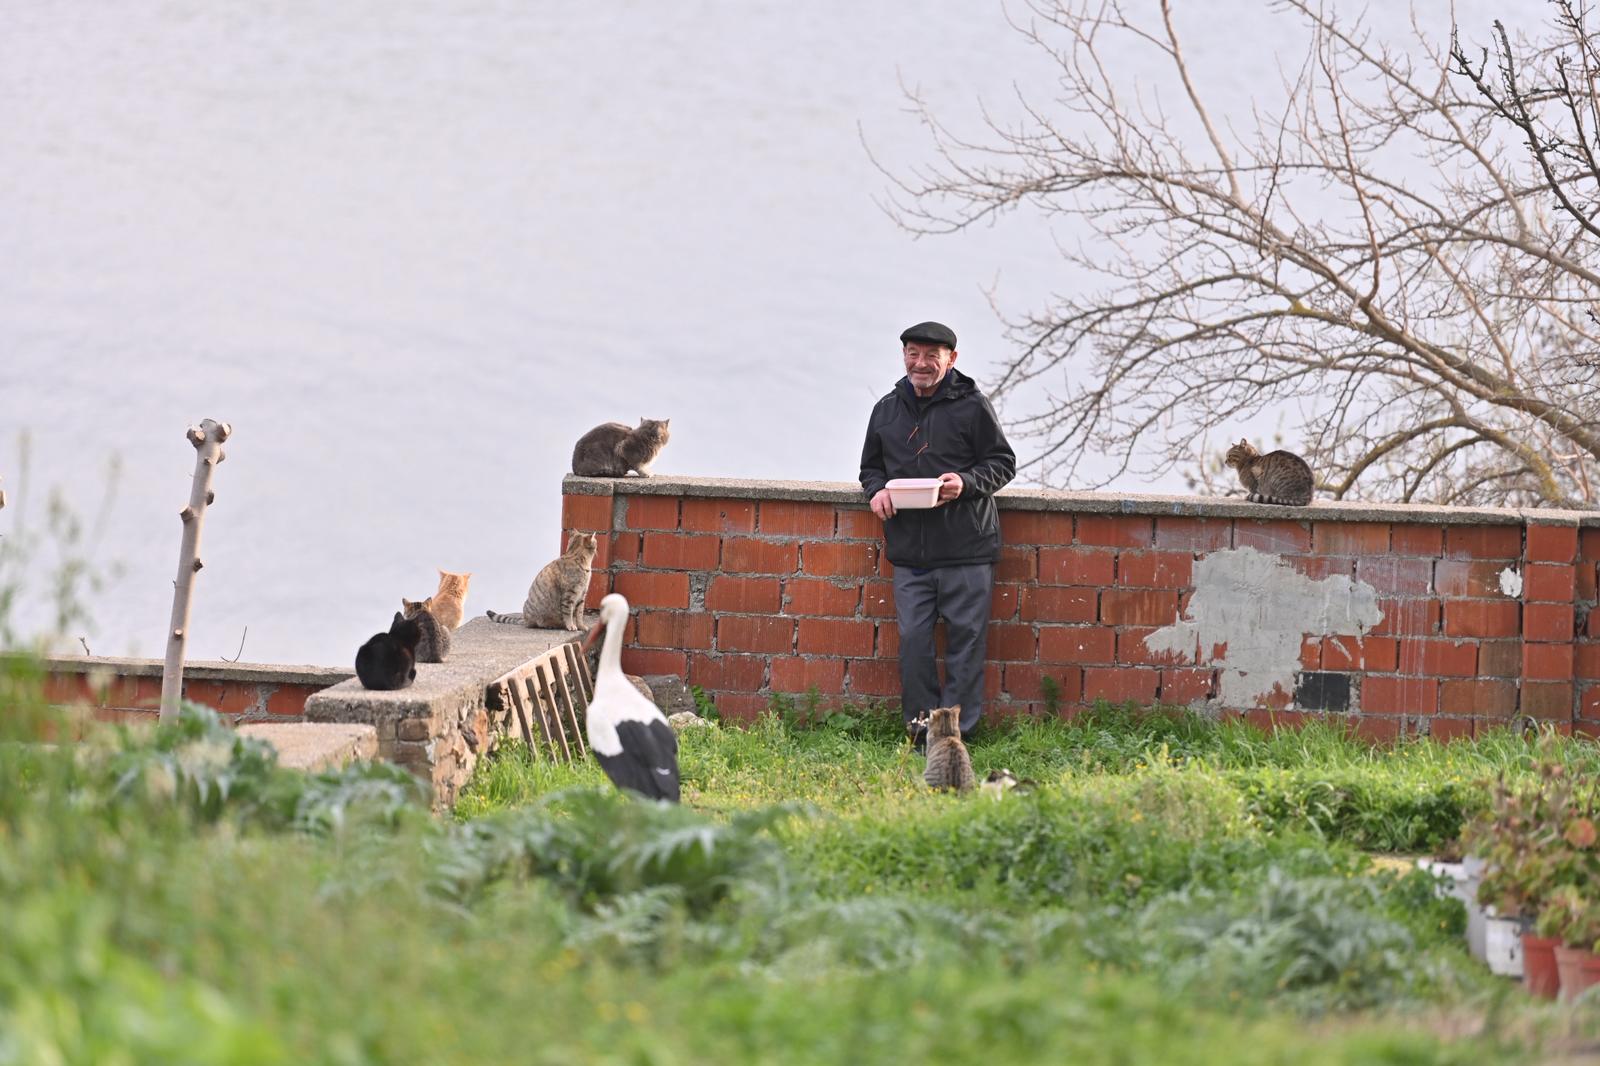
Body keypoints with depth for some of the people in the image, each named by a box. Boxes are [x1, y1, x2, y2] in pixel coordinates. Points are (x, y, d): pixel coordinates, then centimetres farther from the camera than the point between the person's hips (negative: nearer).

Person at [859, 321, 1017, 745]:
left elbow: (1003, 462, 2)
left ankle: (957, 729, 2)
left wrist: (967, 482, -16)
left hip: (967, 548, -4)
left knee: (965, 638, -3)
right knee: (913, 639, 1)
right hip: (909, 550, 4)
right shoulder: (887, 409, 13)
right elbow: (871, 466, 24)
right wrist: (876, 489, 2)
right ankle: (920, 728, 9)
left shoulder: (971, 406, -1)